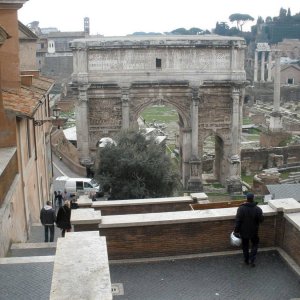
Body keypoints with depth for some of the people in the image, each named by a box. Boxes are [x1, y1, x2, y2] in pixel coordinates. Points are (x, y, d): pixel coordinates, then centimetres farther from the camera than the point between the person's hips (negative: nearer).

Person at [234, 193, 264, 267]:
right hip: (254, 231, 0)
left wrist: (236, 231, -6)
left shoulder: (241, 209, -17)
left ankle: (246, 260, 30)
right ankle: (252, 260, 9)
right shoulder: (257, 209, -18)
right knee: (255, 244, 20)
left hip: (243, 231, 1)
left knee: (245, 246, 18)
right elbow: (261, 219, -8)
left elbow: (237, 221, -15)